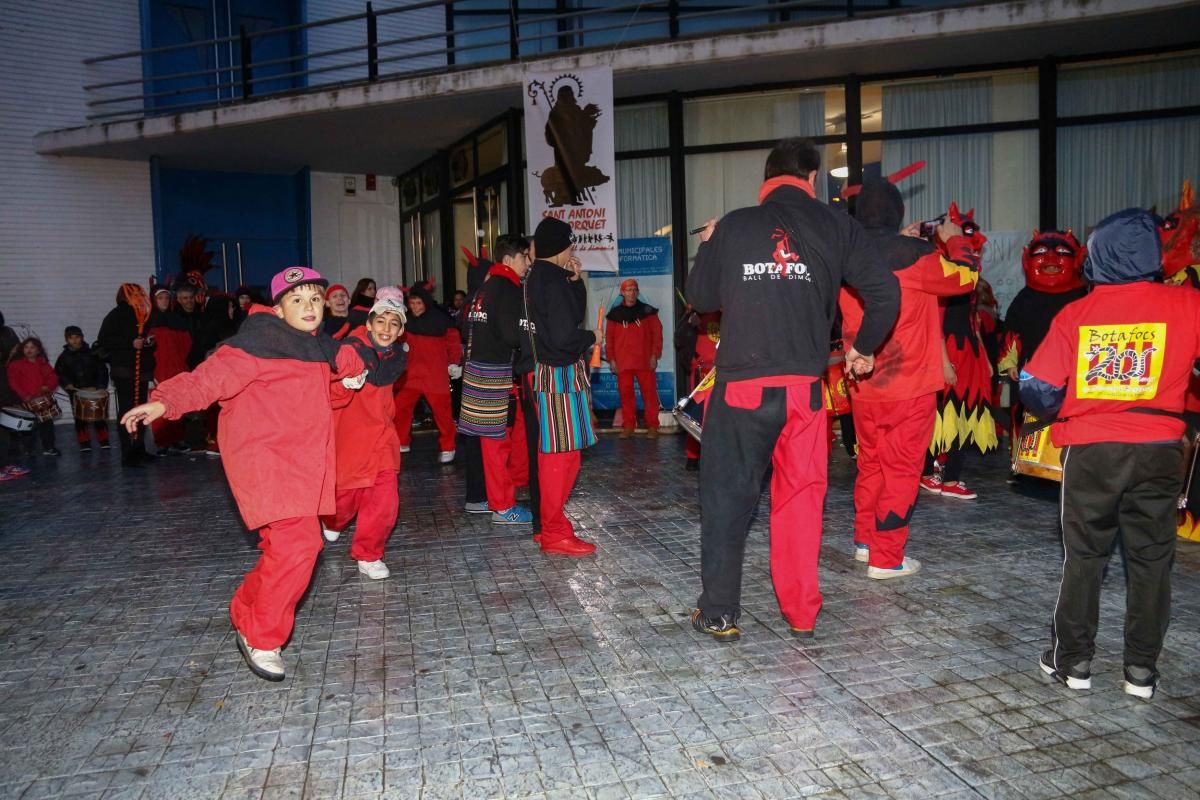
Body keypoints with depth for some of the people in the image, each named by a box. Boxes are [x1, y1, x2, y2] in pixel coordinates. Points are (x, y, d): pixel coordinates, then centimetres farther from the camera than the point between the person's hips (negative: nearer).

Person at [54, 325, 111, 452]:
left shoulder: (91, 353, 4)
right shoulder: (64, 357, 6)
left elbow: (102, 370, 3)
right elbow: (58, 373, 7)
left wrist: (100, 386, -7)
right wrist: (66, 383, -10)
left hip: (94, 389, -1)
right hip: (76, 391, 1)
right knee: (80, 418, 1)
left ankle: (103, 440, 8)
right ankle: (84, 442, 7)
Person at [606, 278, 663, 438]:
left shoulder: (647, 311, 5)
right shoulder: (615, 314, 8)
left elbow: (657, 333, 3)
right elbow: (609, 337, 9)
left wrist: (655, 355, -3)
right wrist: (611, 358, 3)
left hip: (644, 361, -1)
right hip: (623, 362, 1)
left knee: (649, 392, -2)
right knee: (625, 393, 3)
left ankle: (652, 425, 6)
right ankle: (628, 426, 11)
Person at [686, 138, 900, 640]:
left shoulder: (733, 226, 2)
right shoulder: (836, 226, 4)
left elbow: (700, 297, 10)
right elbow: (884, 292, -1)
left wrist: (707, 247, 27)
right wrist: (863, 348, 16)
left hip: (740, 386, -1)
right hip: (805, 386, 1)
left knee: (727, 496, 9)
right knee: (801, 495, 13)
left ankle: (718, 614, 16)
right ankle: (802, 612, 22)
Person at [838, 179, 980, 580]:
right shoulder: (915, 256, -15)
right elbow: (965, 275, 0)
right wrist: (955, 239, 16)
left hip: (862, 386, 5)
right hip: (909, 387, -5)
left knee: (870, 462, 20)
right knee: (901, 470, 4)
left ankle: (865, 540, 31)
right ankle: (886, 558, 9)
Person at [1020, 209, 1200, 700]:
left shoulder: (1075, 315, -4)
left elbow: (1036, 388, -5)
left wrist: (1058, 415, 15)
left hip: (1090, 451, 0)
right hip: (1158, 451, 0)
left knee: (1083, 557, 12)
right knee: (1150, 559, 12)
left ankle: (1073, 660, 17)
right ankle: (1142, 669, 18)